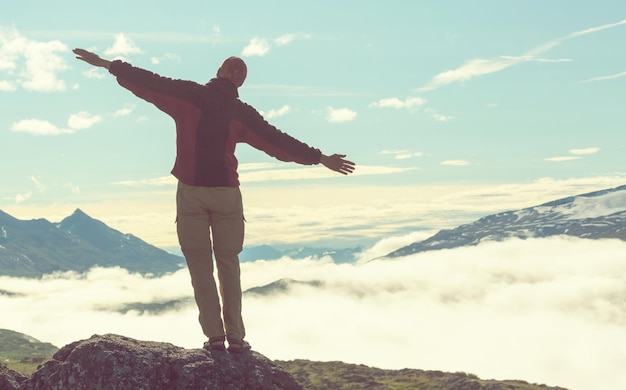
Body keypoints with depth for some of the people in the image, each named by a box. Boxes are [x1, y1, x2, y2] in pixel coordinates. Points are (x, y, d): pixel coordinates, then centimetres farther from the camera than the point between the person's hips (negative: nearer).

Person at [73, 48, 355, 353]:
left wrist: (106, 64, 6)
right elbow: (279, 142, 4)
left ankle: (215, 335, 2)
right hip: (226, 194, 1)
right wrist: (320, 158, 10)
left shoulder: (189, 95, -1)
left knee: (200, 264, 6)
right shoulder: (241, 113, 2)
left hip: (190, 192, -1)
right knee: (228, 263, 10)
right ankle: (236, 336, 9)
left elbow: (148, 83, -2)